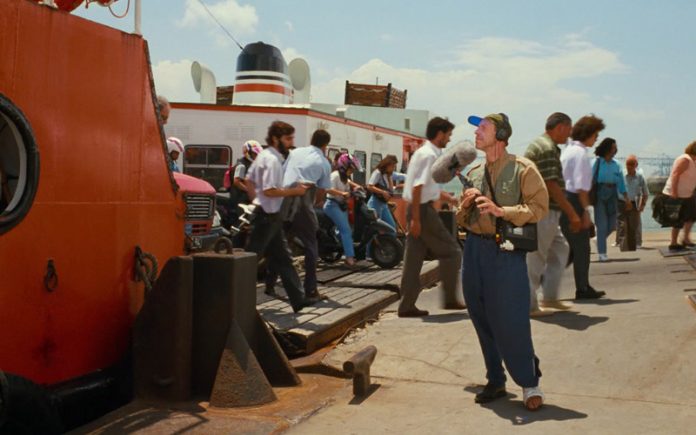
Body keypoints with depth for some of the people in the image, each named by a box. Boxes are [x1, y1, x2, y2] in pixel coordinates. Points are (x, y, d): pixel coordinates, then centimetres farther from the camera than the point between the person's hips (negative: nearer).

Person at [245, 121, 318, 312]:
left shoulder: (264, 155, 12)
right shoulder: (273, 160, -18)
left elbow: (248, 181, 17)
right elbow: (269, 190, -26)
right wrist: (294, 191, -18)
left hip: (269, 214, 10)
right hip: (268, 216, -10)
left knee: (282, 258, 10)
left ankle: (298, 298, 14)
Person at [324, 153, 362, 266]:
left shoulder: (344, 177, 14)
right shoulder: (335, 175, -15)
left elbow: (348, 182, 39)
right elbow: (328, 189, -30)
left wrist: (356, 186, 21)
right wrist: (342, 193, -37)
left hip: (342, 205, 10)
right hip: (333, 205, -10)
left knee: (345, 230, 6)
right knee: (346, 230, -18)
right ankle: (349, 256, -22)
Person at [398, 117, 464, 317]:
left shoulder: (427, 153, 16)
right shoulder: (428, 155, -14)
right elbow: (417, 187, -21)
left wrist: (451, 199, 24)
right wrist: (415, 218, -22)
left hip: (419, 210, 9)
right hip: (423, 210, -9)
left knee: (414, 259, 9)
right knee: (451, 251, 2)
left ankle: (407, 306, 11)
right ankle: (450, 299, 9)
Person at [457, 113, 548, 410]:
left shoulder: (523, 169, -3)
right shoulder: (474, 173, 14)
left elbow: (539, 207, -10)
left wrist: (501, 210, -19)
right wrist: (466, 204, -3)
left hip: (507, 250, -6)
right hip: (475, 248, 6)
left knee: (511, 321, -6)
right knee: (482, 319, 10)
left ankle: (529, 382, 11)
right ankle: (495, 381, 24)